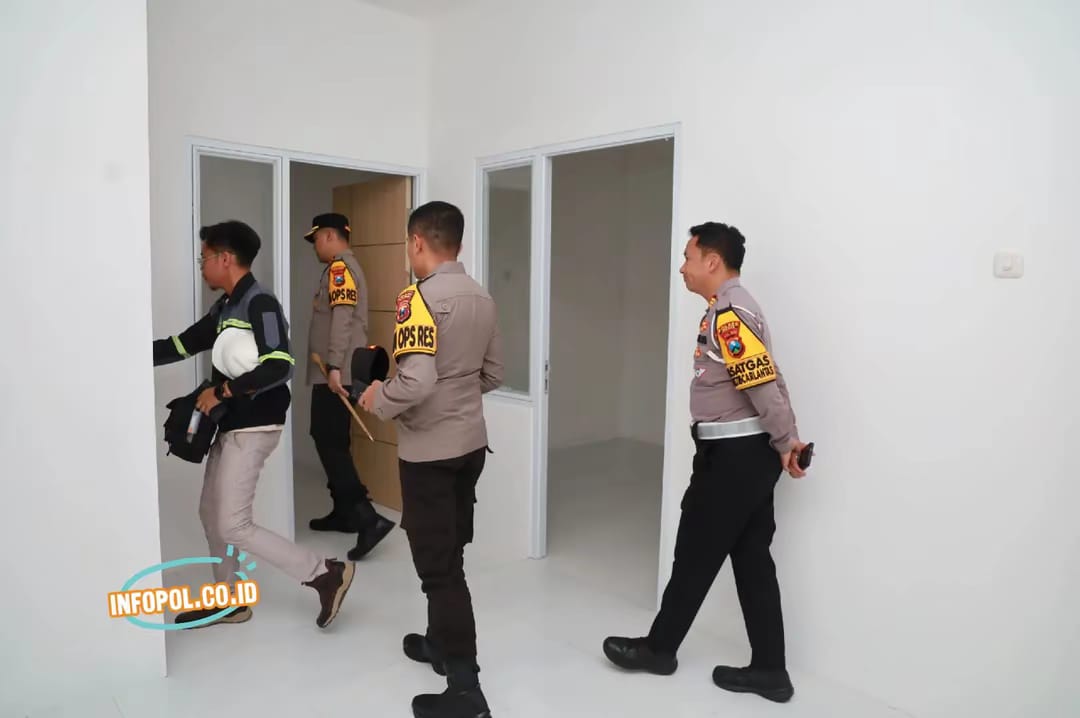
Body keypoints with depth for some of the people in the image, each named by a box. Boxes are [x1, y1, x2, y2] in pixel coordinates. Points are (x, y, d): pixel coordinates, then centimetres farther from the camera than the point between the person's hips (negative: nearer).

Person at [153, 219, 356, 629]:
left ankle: (326, 574, 1)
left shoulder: (260, 304, -18)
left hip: (254, 428, -10)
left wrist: (221, 391, -22)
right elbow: (181, 345, 18)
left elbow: (279, 368, -29)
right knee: (211, 514, 17)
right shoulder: (225, 307, 11)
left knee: (234, 525, -6)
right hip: (231, 426, 10)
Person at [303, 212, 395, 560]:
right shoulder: (344, 268, 21)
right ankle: (344, 513, 23)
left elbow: (342, 318, -22)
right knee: (333, 442, 15)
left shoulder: (340, 267, -11)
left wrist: (334, 367, -28)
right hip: (334, 373, 10)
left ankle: (368, 518, -15)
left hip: (335, 374, -10)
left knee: (329, 443, -11)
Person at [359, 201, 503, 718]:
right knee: (449, 554, 22)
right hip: (471, 443, 8)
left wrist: (378, 400, -9)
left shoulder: (419, 297, -17)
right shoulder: (481, 298, 6)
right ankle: (440, 643, 39)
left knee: (438, 566, 1)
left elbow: (417, 382, -27)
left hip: (429, 451, -8)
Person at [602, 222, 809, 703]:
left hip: (734, 454, -10)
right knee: (752, 559, 13)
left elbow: (762, 384, -22)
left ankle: (659, 648, 24)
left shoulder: (727, 312, -18)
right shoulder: (733, 307, 15)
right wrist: (787, 442, 12)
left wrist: (785, 443, -14)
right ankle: (769, 671, 21)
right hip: (750, 452, 10)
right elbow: (767, 378, 14)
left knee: (696, 554, 6)